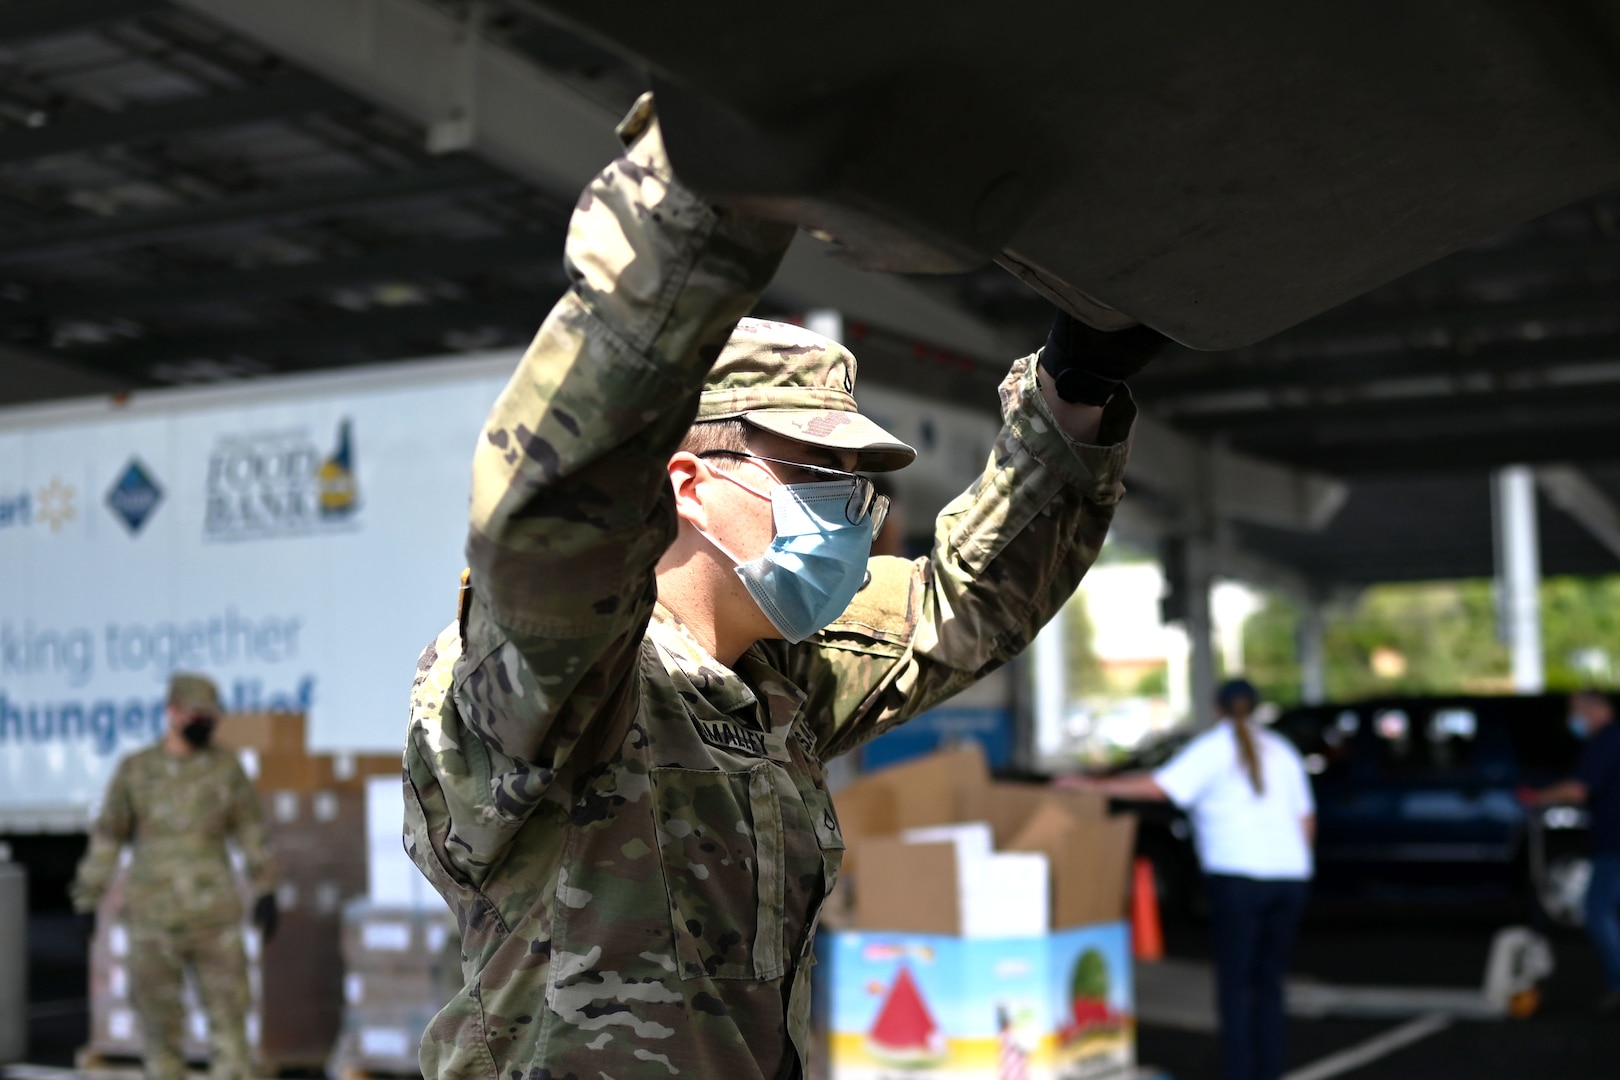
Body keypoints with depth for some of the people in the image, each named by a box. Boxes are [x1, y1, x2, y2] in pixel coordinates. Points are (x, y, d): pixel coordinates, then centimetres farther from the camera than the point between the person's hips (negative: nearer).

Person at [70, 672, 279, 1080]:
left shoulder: (226, 767, 5)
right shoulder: (135, 769, 4)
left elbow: (250, 831, 8)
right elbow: (108, 836, 8)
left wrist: (265, 890, 2)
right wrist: (87, 898, 7)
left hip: (215, 913, 0)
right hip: (153, 917, 0)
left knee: (228, 1015, -2)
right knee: (158, 1018, 5)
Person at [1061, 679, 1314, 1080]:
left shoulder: (1212, 748, 0)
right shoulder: (1281, 750, 17)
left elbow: (1159, 786, -12)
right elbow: (1307, 821, 17)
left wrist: (1093, 785, -8)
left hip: (1238, 875, -5)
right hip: (1290, 875, 5)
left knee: (1234, 983, -1)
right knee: (1269, 982, 10)